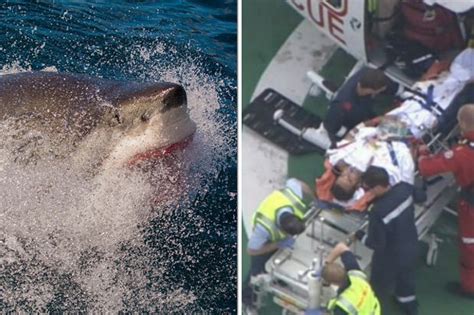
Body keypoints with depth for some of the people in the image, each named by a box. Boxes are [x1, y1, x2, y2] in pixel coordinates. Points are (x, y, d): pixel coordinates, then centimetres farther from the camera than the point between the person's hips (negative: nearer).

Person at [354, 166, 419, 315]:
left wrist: (360, 235, -9)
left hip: (391, 256, -7)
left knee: (379, 287, 21)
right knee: (406, 279, 33)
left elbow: (376, 243, -27)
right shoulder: (405, 188, -20)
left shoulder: (378, 211, -40)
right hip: (411, 246, 7)